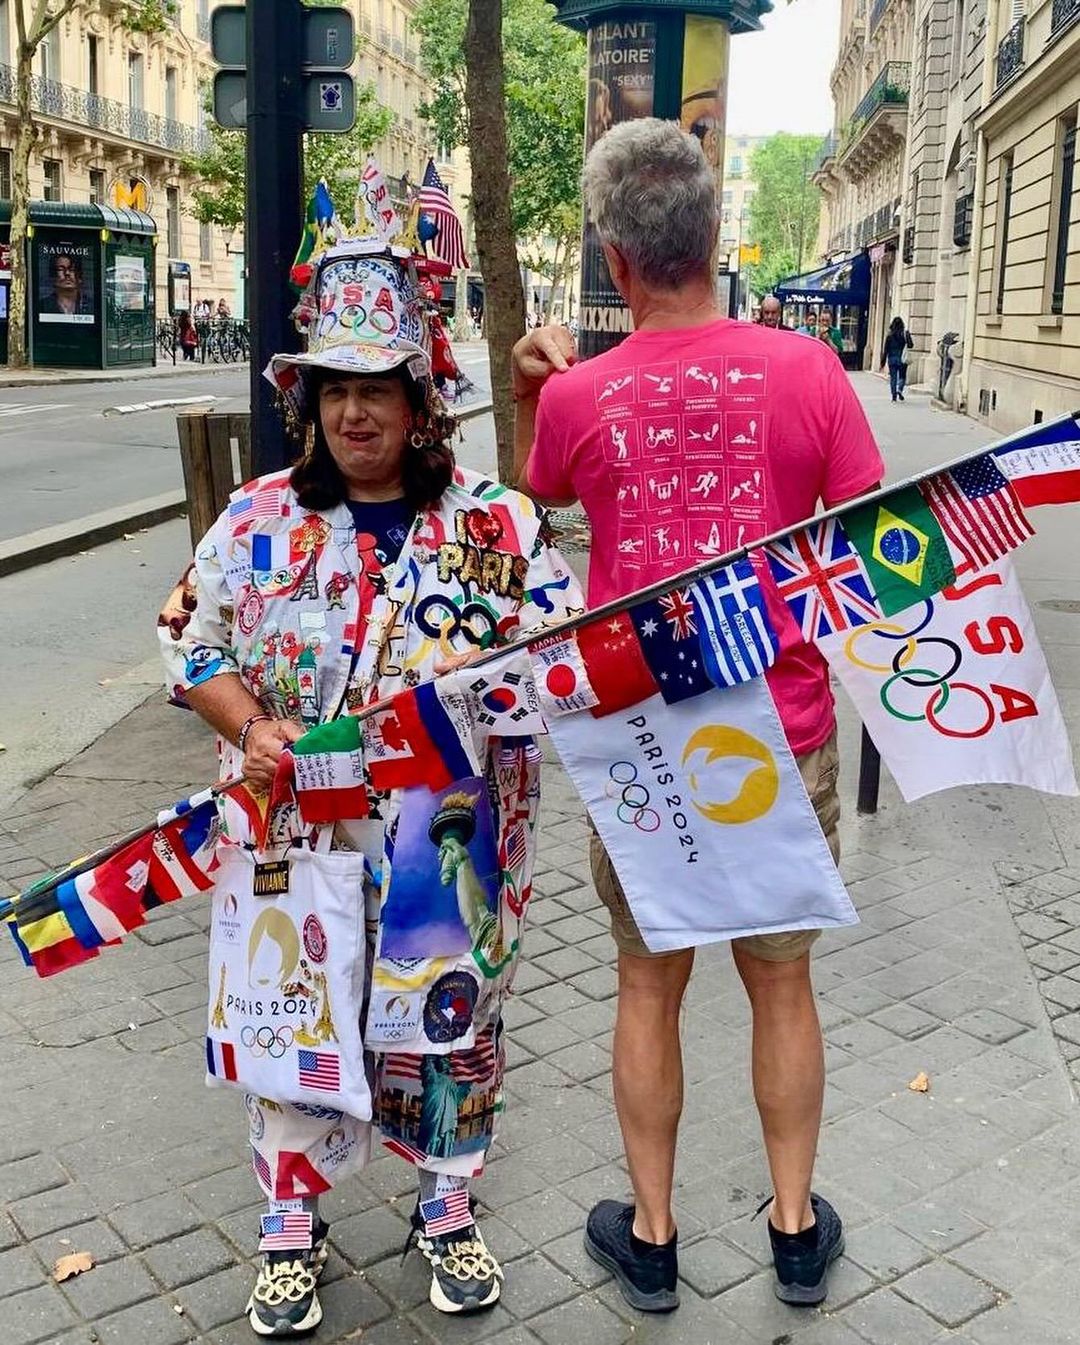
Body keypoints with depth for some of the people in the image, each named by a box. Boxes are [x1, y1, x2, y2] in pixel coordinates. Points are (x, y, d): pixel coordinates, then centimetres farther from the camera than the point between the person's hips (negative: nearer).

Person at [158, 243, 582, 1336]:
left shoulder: (496, 522, -4)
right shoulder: (259, 519, 1)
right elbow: (191, 644, 5)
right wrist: (251, 727, -13)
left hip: (447, 848, 0)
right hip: (294, 833, 1)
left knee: (449, 1020, 13)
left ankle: (448, 1211, 38)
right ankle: (292, 1231, 34)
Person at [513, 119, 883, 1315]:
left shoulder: (578, 397, -8)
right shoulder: (808, 373, -11)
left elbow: (537, 493, 14)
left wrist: (532, 388, 17)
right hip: (783, 740, 0)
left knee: (648, 989, 16)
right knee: (783, 987, 17)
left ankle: (650, 1235, 30)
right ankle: (796, 1228, 32)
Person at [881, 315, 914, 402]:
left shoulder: (890, 334, 1)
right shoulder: (905, 333, -5)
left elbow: (885, 348, 1)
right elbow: (910, 345, -5)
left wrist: (883, 362, 5)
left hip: (892, 359, 1)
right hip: (902, 359, -1)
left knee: (893, 377, 6)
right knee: (902, 376, 10)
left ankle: (894, 396, 2)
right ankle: (900, 390, -15)